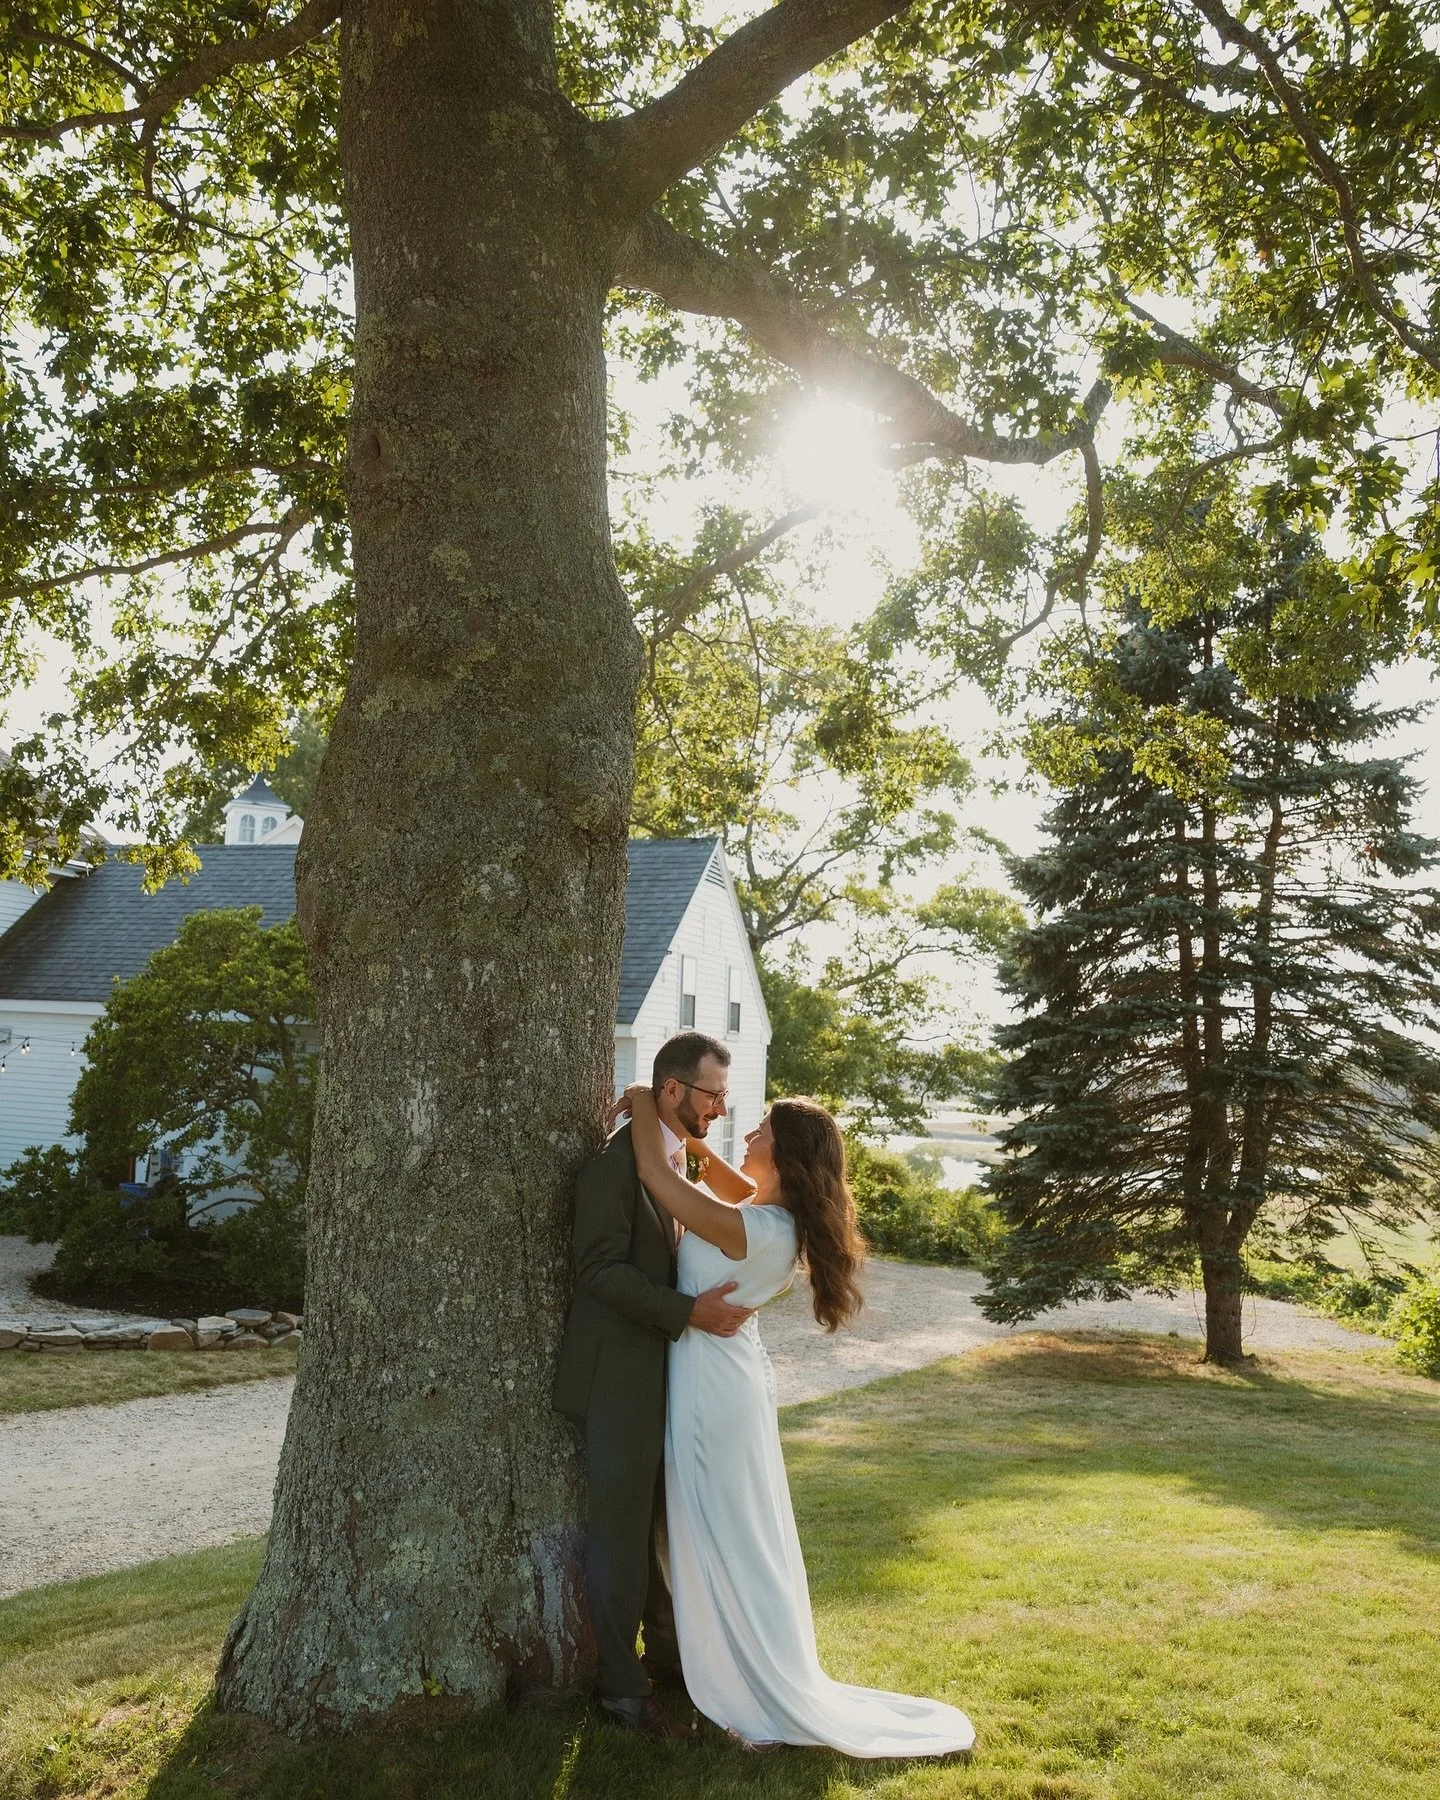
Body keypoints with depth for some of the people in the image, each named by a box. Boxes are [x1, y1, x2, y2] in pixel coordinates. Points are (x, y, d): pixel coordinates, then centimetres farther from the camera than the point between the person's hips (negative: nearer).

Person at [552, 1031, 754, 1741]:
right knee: (622, 1526, 3)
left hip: (666, 1369, 9)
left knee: (666, 1521, 19)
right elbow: (600, 1268, -23)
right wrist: (687, 1312, -25)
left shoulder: (679, 1157, 10)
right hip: (621, 1373, -8)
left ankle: (666, 1650, 34)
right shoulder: (616, 1160, -18)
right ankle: (622, 1685, 16)